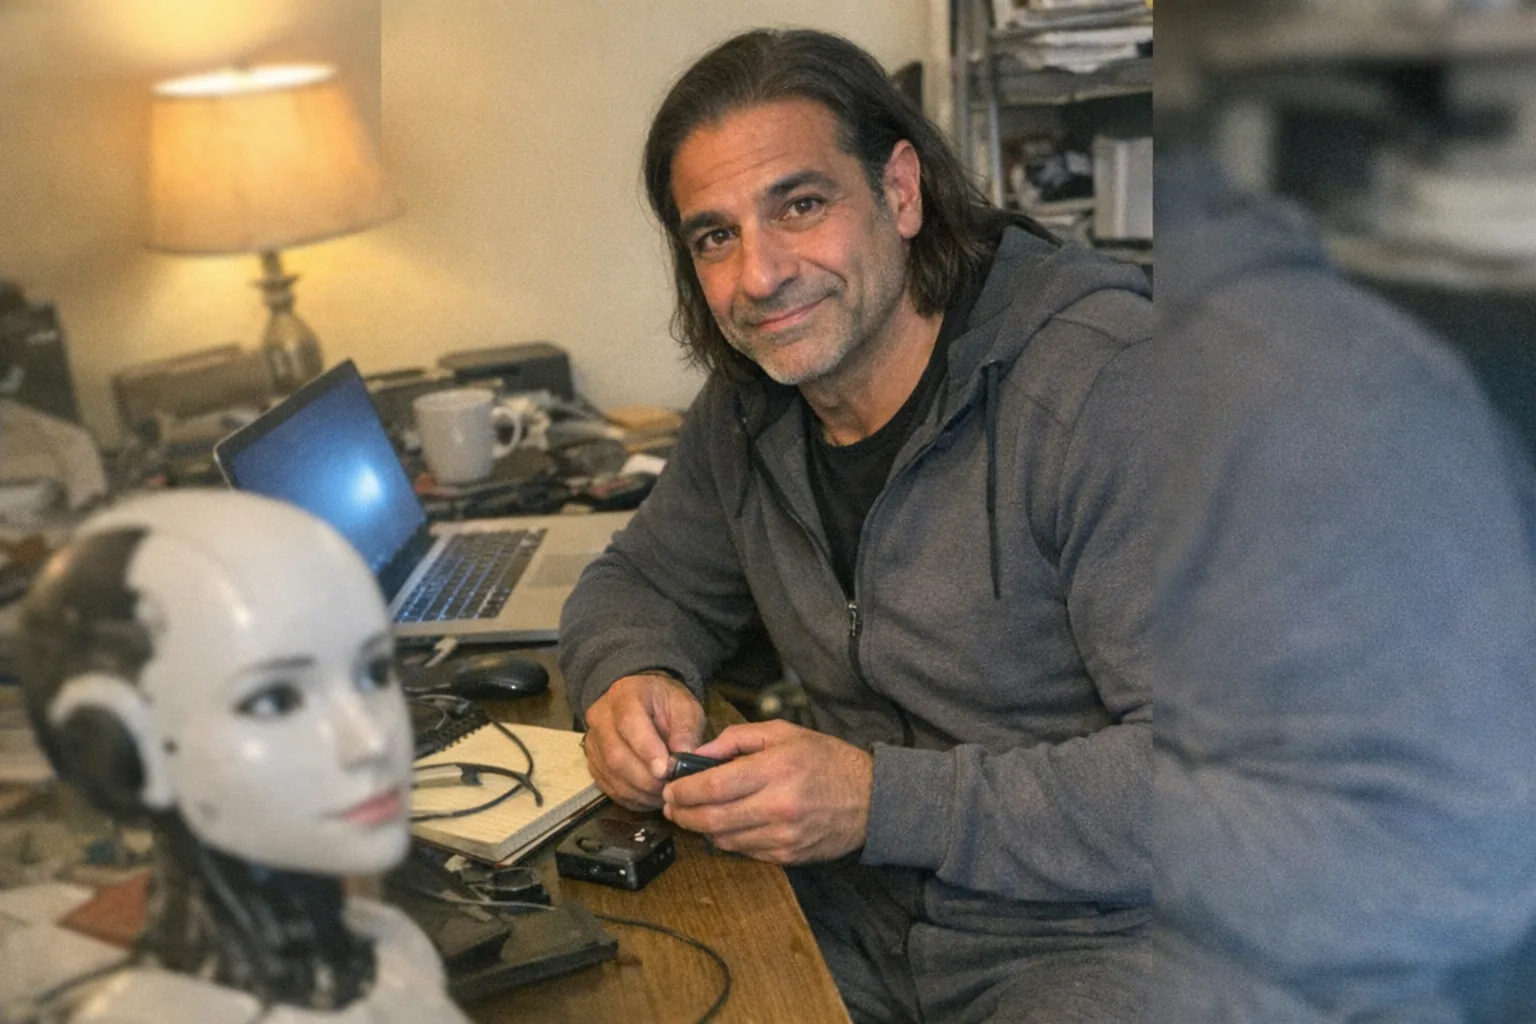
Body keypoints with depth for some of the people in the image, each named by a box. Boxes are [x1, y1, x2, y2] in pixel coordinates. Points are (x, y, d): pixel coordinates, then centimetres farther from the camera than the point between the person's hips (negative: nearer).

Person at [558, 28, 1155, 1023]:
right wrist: (634, 678, -7)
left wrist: (882, 802, -26)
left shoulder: (1105, 386, -19)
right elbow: (641, 582, 18)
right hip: (857, 919, 5)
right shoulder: (749, 404, 3)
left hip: (1095, 939, -5)